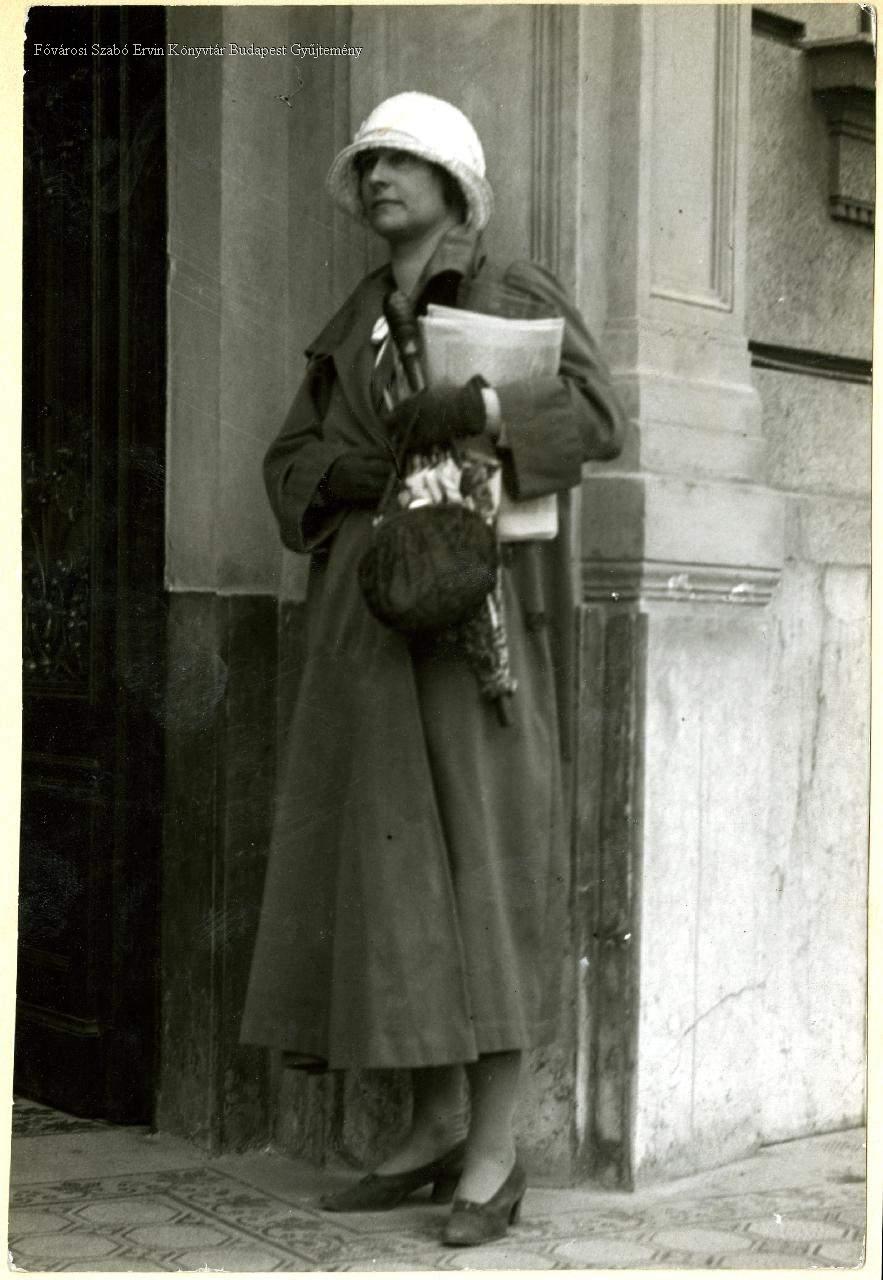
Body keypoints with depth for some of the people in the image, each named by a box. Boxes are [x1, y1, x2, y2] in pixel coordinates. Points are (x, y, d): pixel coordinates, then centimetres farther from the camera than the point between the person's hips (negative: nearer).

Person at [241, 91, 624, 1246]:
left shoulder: (517, 294, 4)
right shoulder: (351, 329, 20)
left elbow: (596, 415, -10)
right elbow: (291, 468, 14)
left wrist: (472, 409, -25)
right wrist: (351, 473, -9)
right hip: (370, 612, 6)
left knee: (484, 855, -9)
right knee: (388, 862, 3)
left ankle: (496, 1150, -4)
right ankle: (439, 1126, 12)